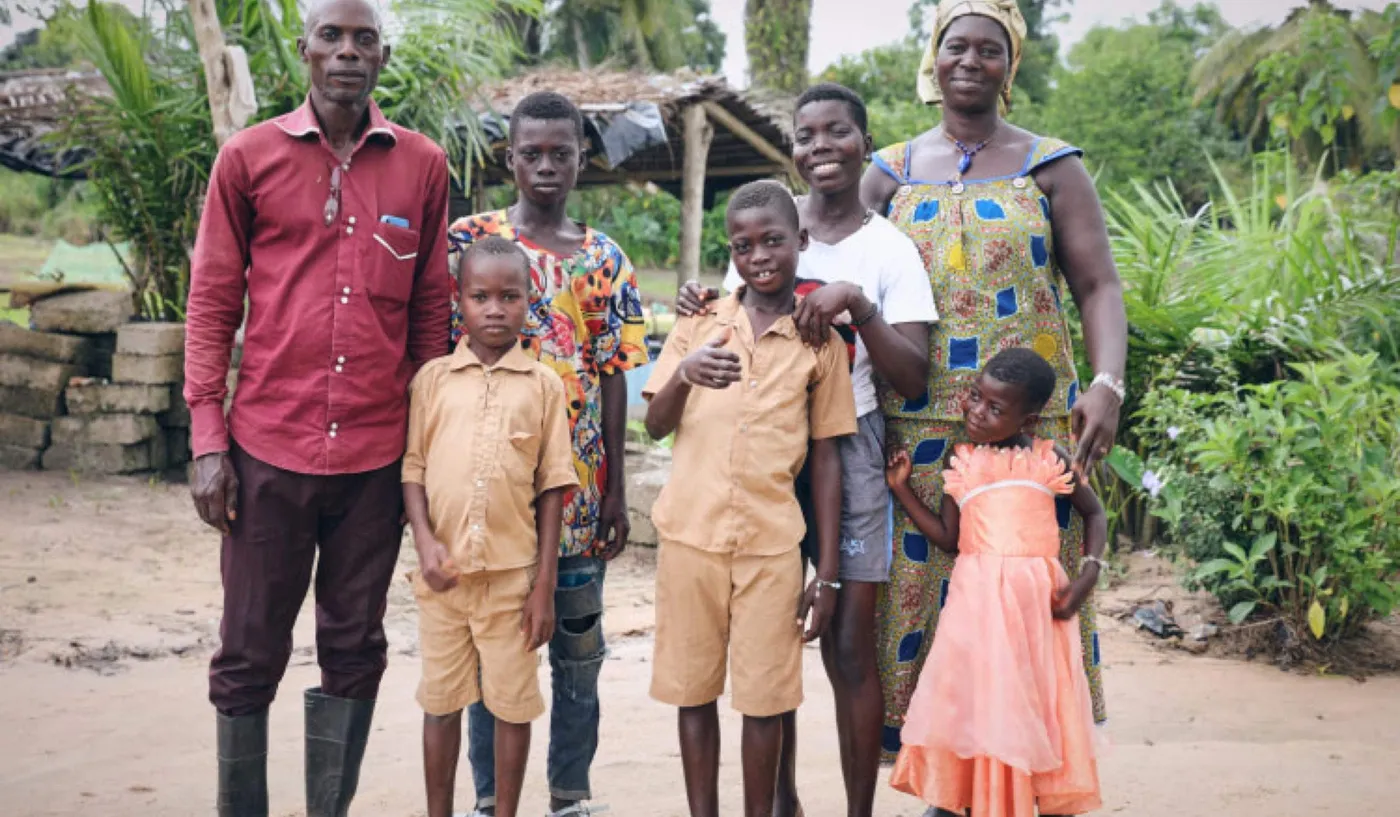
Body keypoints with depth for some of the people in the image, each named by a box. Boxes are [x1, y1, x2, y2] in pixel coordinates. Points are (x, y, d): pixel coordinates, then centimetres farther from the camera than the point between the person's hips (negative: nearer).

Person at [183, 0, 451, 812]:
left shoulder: (422, 165, 6)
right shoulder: (249, 157, 2)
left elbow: (430, 311, 9)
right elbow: (212, 301, 3)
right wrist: (208, 440, -3)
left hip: (378, 455, 2)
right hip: (268, 447, -1)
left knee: (354, 653, 9)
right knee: (249, 655, 5)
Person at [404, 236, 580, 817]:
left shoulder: (543, 385, -1)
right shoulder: (433, 378, 2)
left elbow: (551, 486, 0)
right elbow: (413, 467, 3)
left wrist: (545, 584, -3)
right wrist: (424, 539, -12)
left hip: (513, 573, -1)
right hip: (444, 572, 1)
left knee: (513, 702, 7)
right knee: (441, 700, 12)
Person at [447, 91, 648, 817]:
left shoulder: (604, 259, 8)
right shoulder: (469, 240, 0)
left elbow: (613, 377, 7)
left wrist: (616, 488, 4)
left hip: (578, 479, 3)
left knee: (579, 646, 10)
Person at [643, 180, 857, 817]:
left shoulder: (820, 341, 3)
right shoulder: (699, 324, 5)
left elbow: (826, 457, 4)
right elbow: (656, 425, 2)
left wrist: (828, 572, 2)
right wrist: (683, 372, -20)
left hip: (773, 543, -1)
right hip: (691, 533, 1)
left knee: (765, 697, 3)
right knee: (693, 689, 8)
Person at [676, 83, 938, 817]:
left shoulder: (890, 251, -4)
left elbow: (912, 378, -11)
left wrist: (855, 302, -23)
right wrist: (701, 312, -6)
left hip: (847, 452, -3)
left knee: (848, 646, -1)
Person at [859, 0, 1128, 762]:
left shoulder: (1049, 167, 7)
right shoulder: (891, 174, 13)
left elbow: (1098, 284, 1)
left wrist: (1107, 384, -14)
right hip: (918, 424, 2)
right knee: (924, 577, 1)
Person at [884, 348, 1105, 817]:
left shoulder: (1049, 458, 5)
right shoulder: (961, 463, 9)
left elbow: (1094, 514, 16)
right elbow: (949, 537, 9)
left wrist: (1089, 574, 2)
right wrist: (901, 488, 5)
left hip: (1039, 599, -1)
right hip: (978, 599, 1)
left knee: (1044, 710, 5)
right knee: (979, 711, 2)